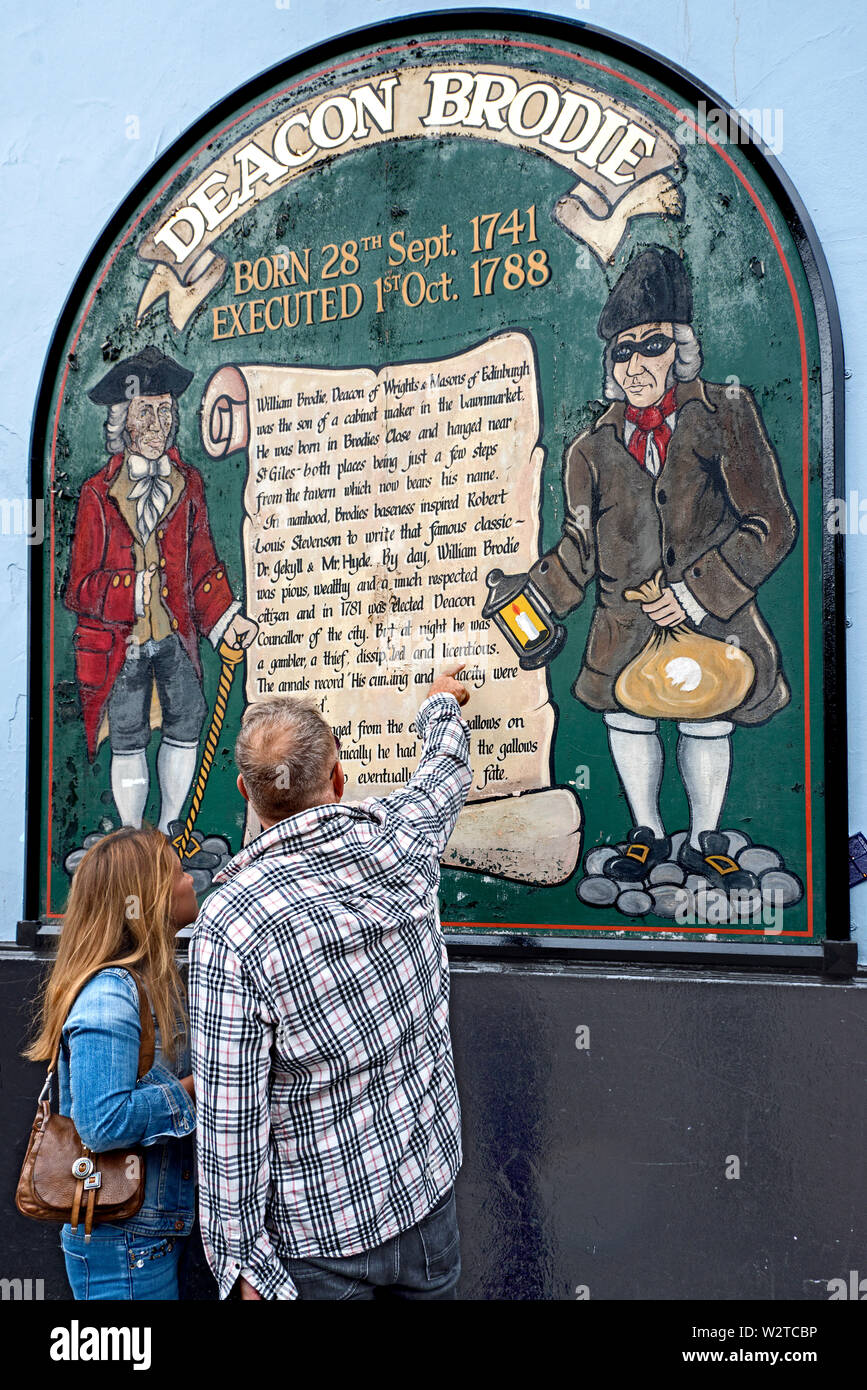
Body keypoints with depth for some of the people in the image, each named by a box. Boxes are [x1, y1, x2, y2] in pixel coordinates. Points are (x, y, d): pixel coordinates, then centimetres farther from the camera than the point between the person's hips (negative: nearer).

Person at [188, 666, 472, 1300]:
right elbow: (446, 773, 17)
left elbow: (231, 1114, -19)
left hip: (320, 1235, -4)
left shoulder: (228, 921, -21)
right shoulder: (399, 840, -9)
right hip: (429, 1195, 4)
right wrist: (443, 706, 37)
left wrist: (242, 1260, -8)